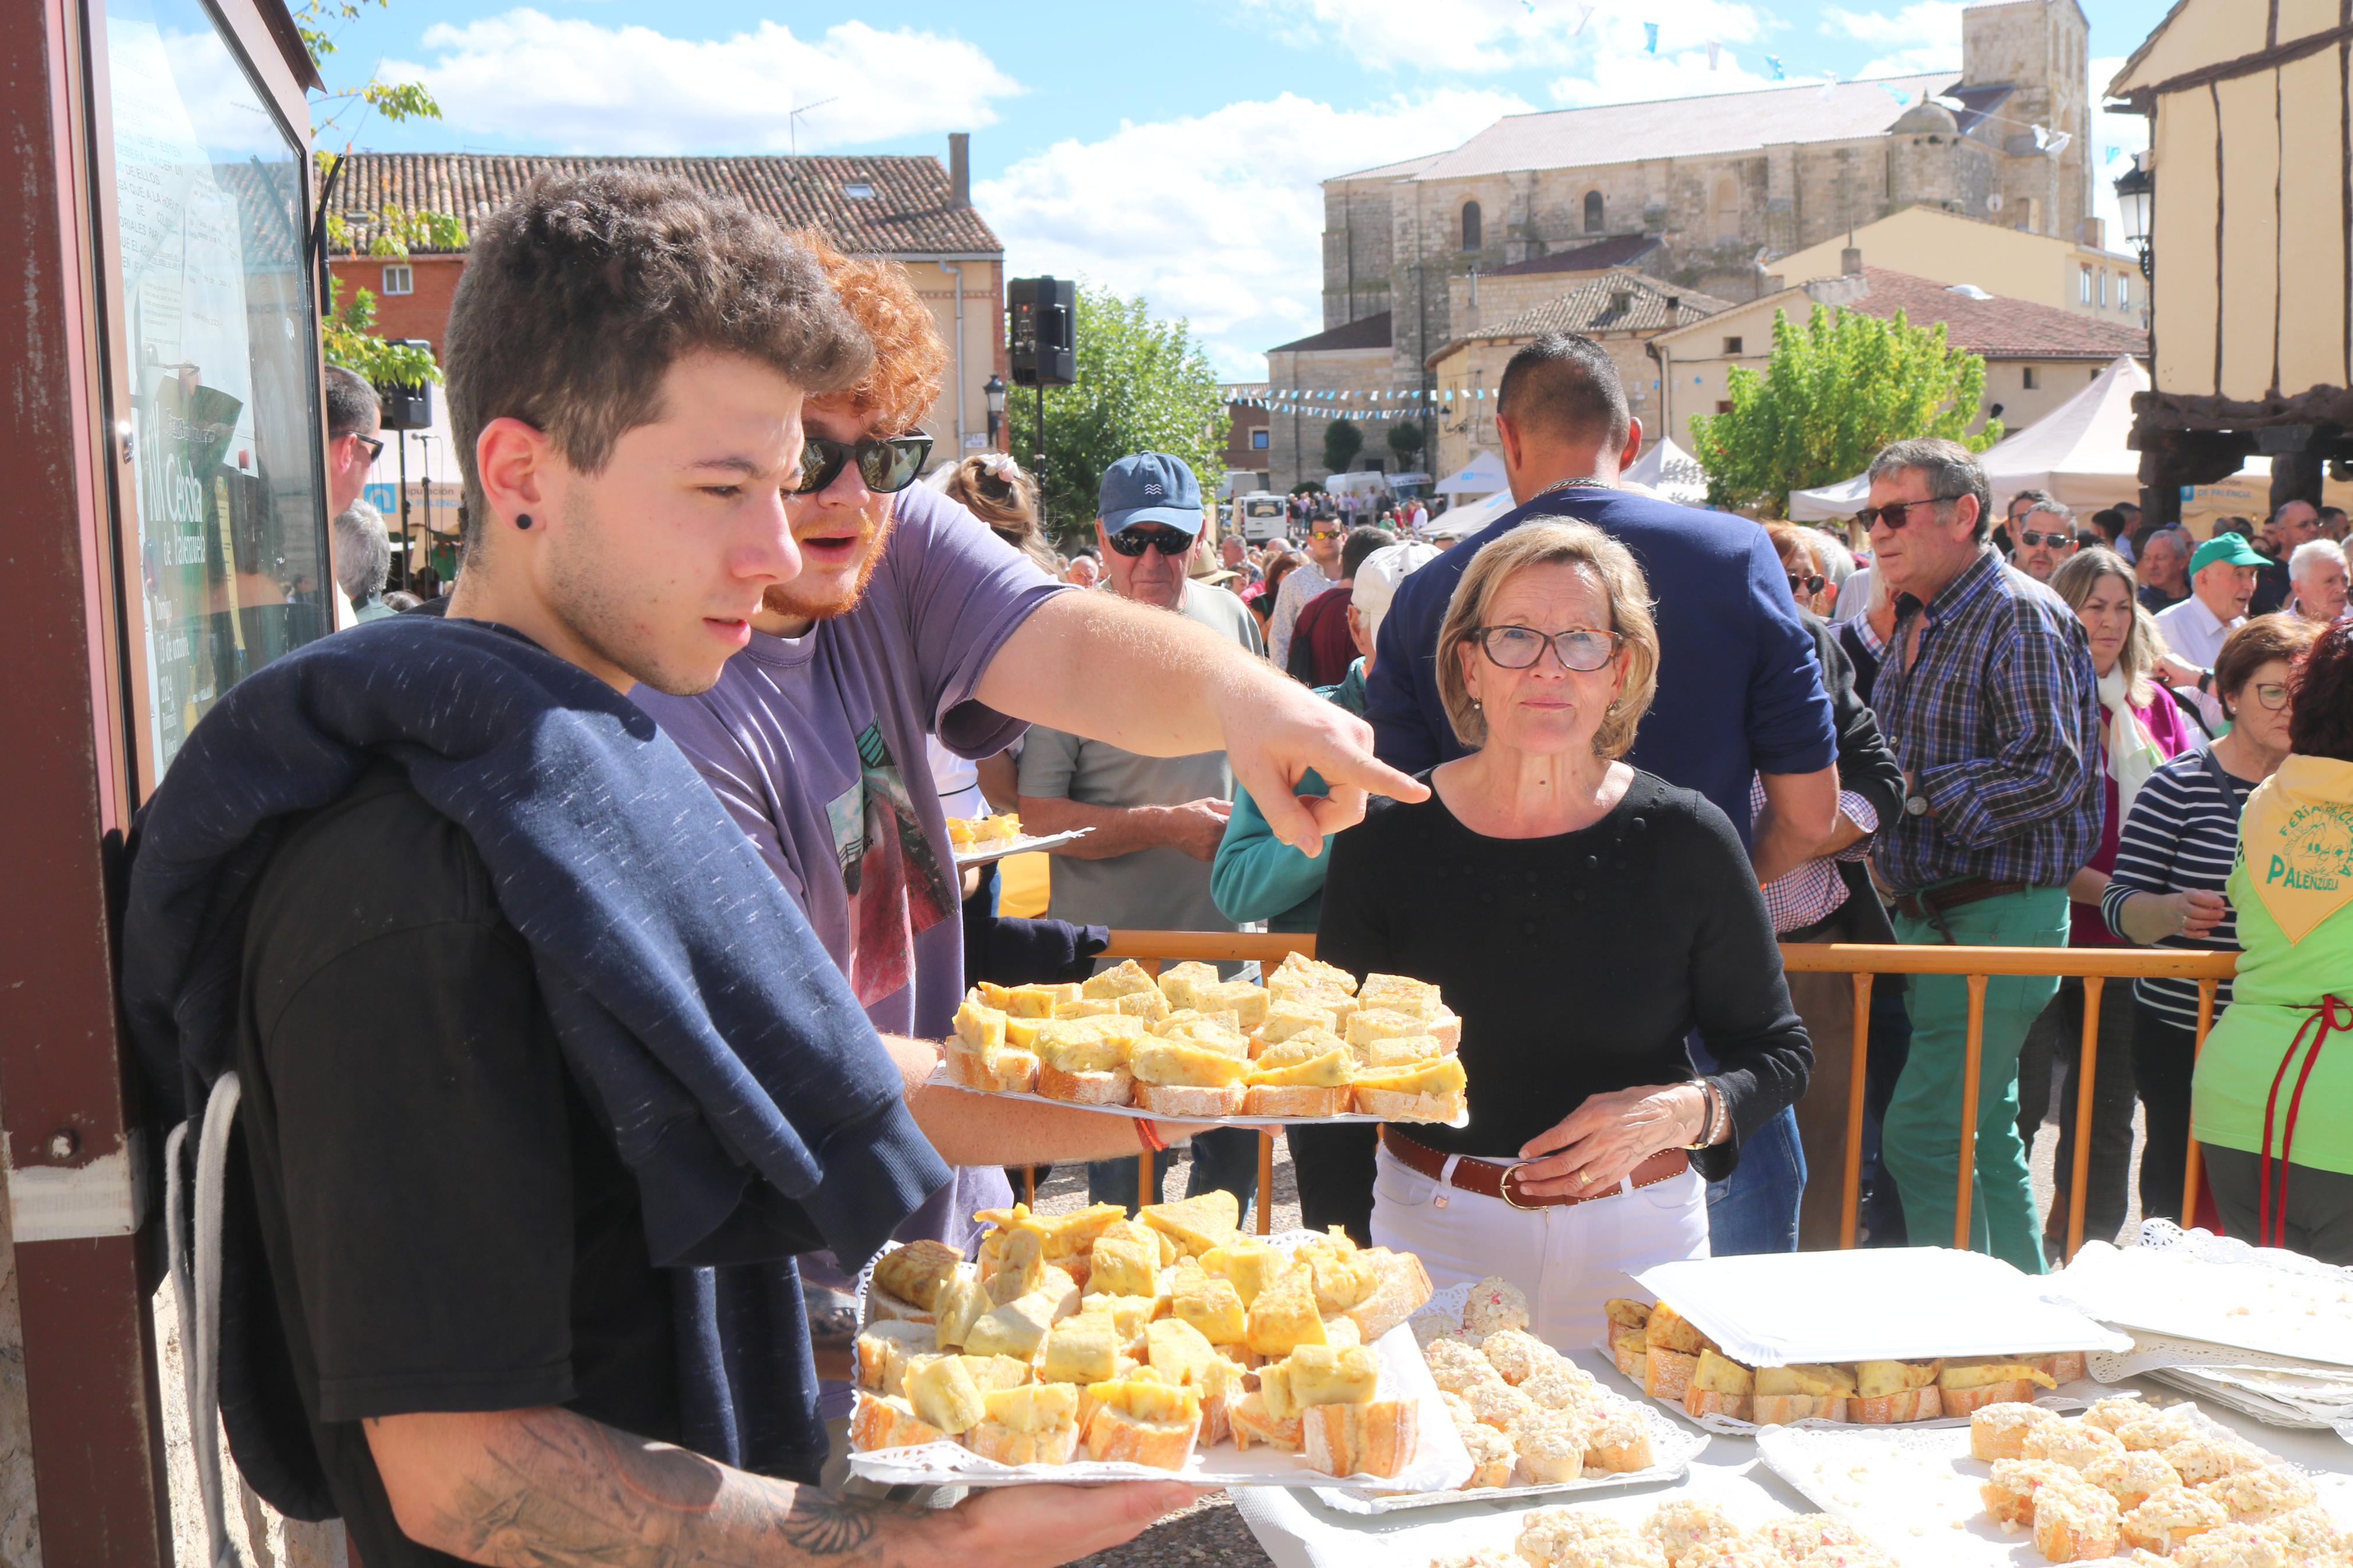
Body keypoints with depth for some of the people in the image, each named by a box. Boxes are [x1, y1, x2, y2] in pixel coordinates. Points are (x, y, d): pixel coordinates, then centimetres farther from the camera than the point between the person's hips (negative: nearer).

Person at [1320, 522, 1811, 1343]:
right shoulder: (1386, 838, -8)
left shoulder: (1686, 838, -8)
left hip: (1636, 1238, 1)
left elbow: (1779, 1051, 1)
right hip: (1435, 1234, 0)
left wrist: (1678, 1113, -16)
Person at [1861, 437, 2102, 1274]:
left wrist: (1914, 792, -21)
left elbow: (2054, 772, -23)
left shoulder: (2021, 617, -12)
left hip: (2000, 918, -9)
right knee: (1985, 1135, 16)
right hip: (1929, 914, 9)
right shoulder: (1916, 624, 16)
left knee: (1921, 1136, -13)